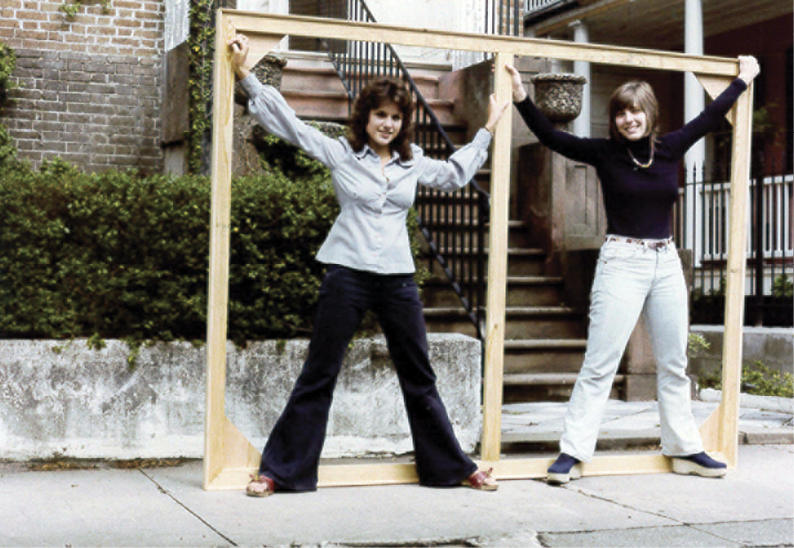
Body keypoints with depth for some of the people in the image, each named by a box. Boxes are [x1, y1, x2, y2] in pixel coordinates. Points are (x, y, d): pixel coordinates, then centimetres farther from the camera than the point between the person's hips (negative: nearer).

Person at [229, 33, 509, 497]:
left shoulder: (413, 164, 12)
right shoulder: (340, 153, 2)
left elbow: (456, 173, 30)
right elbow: (287, 121, 2)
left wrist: (488, 130, 33)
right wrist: (245, 74, -1)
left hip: (398, 278, 3)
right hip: (348, 274, -3)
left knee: (420, 379, 12)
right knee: (318, 377, 0)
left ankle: (453, 467, 23)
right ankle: (279, 470, 9)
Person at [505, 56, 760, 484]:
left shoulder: (670, 149, 6)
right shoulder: (605, 153, -3)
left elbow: (710, 117, 20)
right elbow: (550, 136, -8)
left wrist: (743, 79, 32)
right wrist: (521, 98, -18)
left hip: (666, 263, 5)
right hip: (621, 263, -4)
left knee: (673, 364, 13)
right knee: (599, 365, -8)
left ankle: (685, 450, 24)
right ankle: (572, 453, -4)